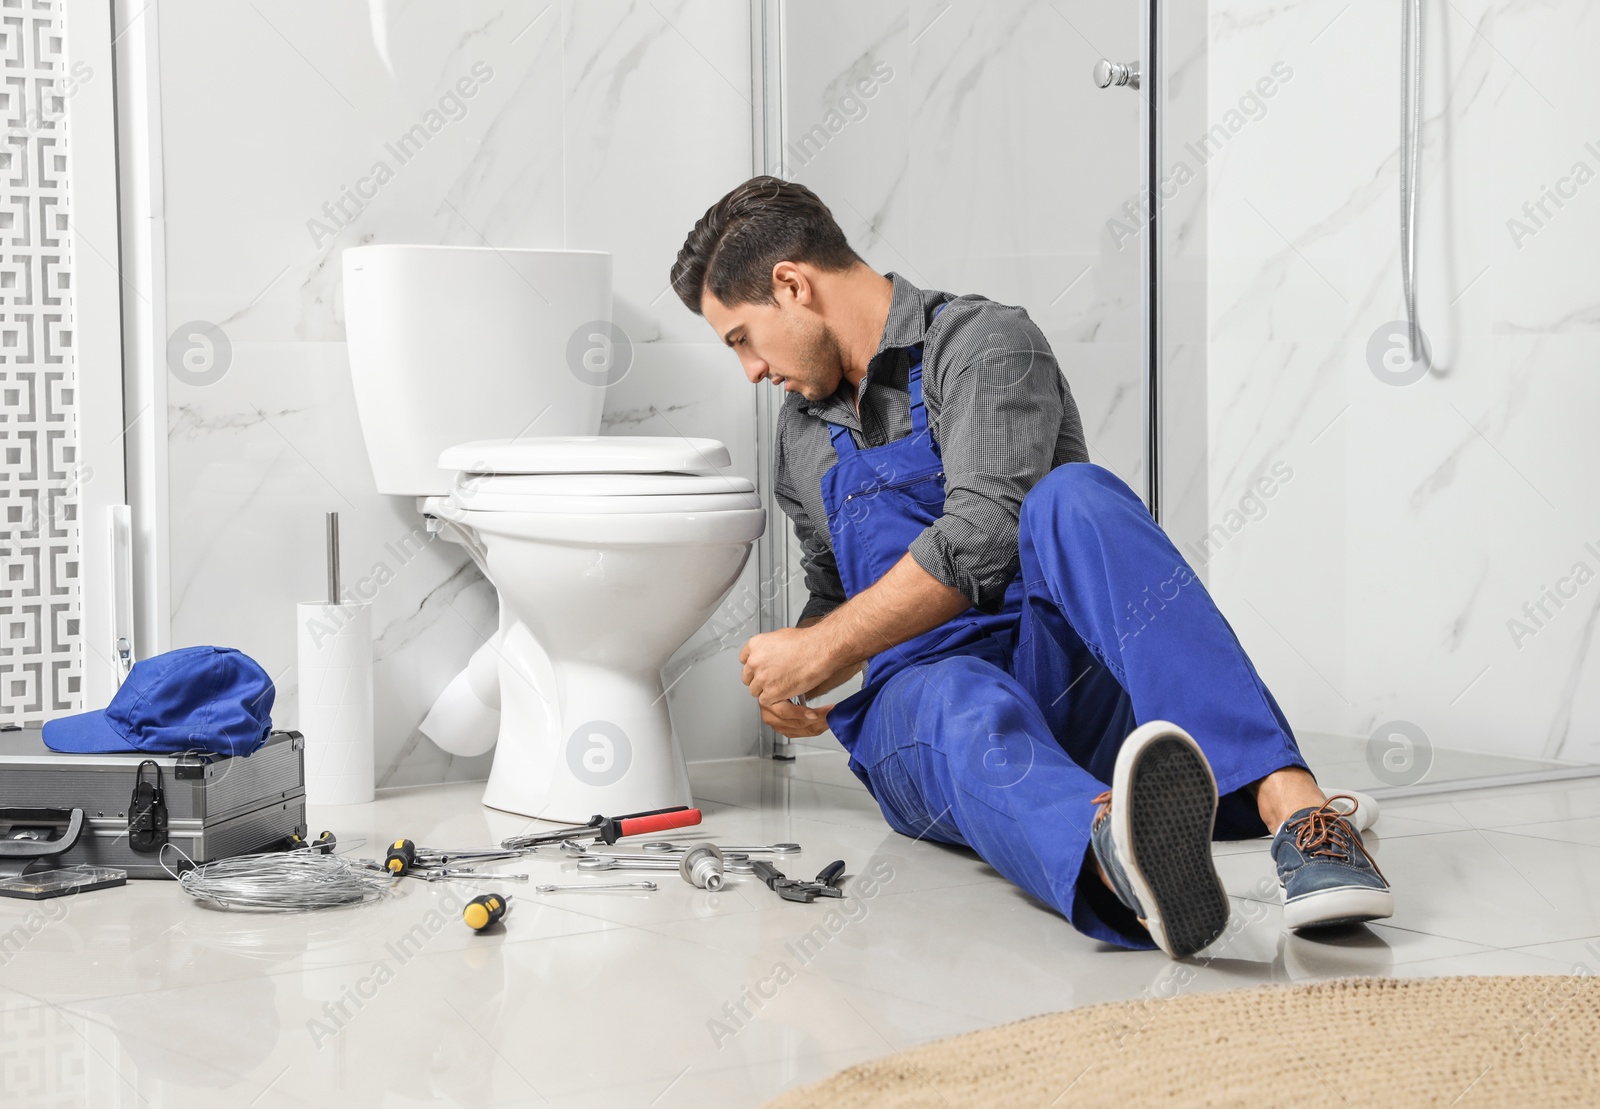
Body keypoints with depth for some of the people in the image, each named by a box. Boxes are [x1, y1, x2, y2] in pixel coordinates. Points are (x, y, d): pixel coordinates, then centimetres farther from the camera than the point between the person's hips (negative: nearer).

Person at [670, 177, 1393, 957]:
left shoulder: (984, 343, -3)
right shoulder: (800, 434, 22)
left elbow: (978, 541, -17)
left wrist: (816, 653, -10)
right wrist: (792, 683, 11)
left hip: (1059, 671, -3)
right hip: (915, 702, 3)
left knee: (1071, 497, -35)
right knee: (966, 704, -37)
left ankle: (1292, 805, -53)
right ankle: (1114, 857, -76)